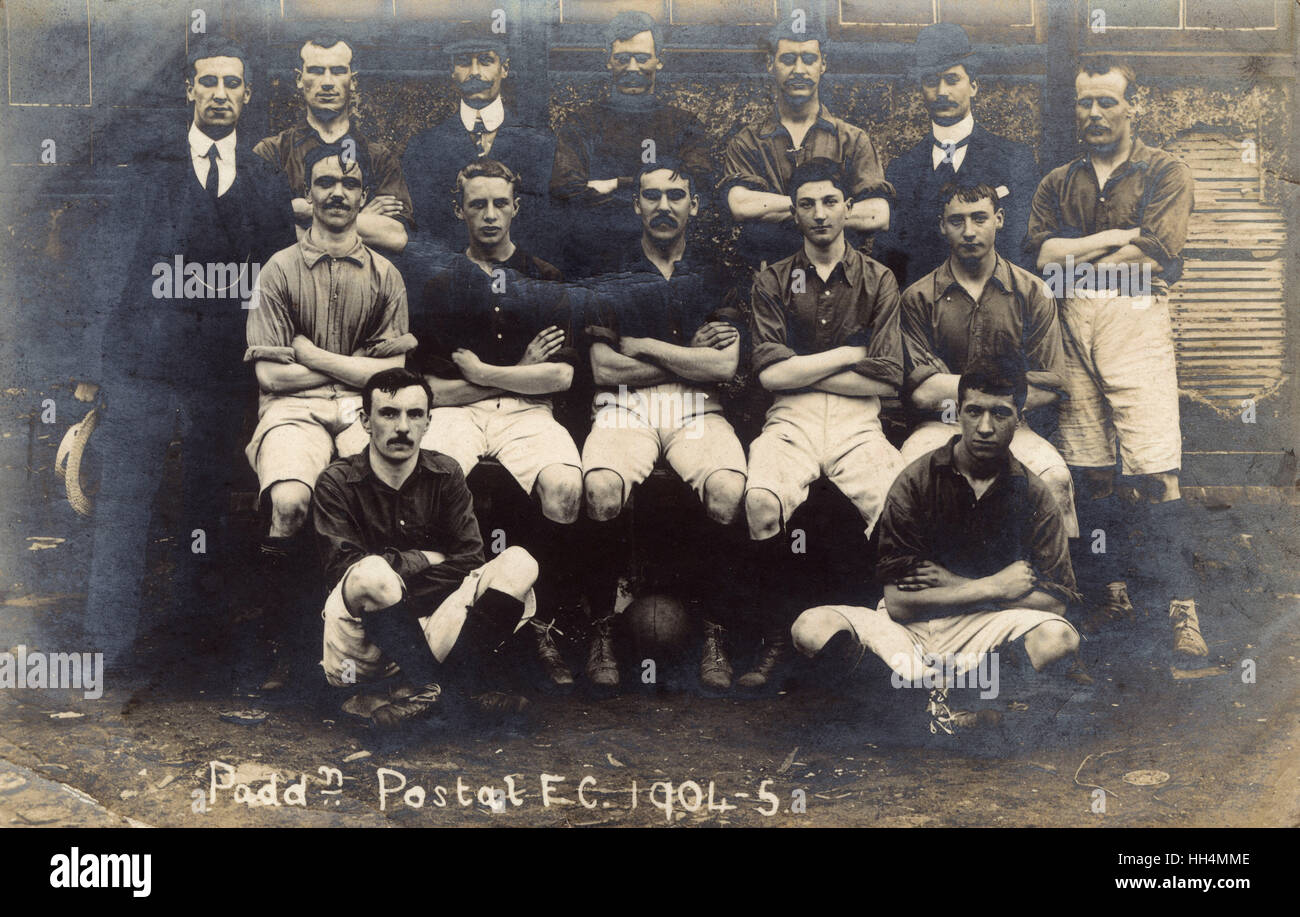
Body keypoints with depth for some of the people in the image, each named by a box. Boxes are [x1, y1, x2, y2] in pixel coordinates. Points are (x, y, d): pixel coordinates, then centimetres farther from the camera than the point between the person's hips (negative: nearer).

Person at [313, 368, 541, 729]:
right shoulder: (337, 483, -1)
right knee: (372, 573, -37)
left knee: (519, 562, -16)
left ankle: (414, 687, -26)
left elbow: (469, 562, 0)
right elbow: (343, 567, -13)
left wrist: (396, 566, -11)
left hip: (428, 628, 4)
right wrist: (425, 560, -8)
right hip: (358, 644, -3)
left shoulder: (445, 475, 8)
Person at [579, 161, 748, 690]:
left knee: (727, 490, -34)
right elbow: (604, 370, 3)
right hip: (624, 408, 0)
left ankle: (713, 633, -17)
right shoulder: (611, 277, 14)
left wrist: (642, 346, 0)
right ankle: (603, 628, -15)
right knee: (601, 488, -34)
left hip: (696, 409, 0)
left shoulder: (714, 277, 14)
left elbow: (724, 367, 1)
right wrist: (690, 355, 2)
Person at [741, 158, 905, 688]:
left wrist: (803, 373, 1)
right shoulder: (772, 282, 14)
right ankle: (775, 637, -14)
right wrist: (849, 354, 2)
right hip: (790, 421, 0)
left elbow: (887, 380, 4)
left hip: (858, 422, 0)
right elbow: (770, 373, 0)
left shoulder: (877, 281, 14)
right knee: (762, 502, -34)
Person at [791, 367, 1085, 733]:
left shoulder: (1034, 494, 1)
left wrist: (955, 586, -10)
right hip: (907, 630, 0)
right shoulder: (916, 481, -6)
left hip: (985, 626, 1)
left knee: (1058, 639, -32)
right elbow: (899, 602, -11)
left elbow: (1055, 601, -6)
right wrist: (993, 587, -10)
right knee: (812, 628, -29)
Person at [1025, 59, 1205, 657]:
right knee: (1093, 470, 4)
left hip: (1135, 319, -4)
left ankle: (1181, 607, -8)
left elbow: (1156, 256, -5)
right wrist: (1117, 237, -4)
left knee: (1155, 469, -11)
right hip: (1071, 325, 4)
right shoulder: (1057, 183, 19)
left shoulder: (1165, 174, 9)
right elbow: (1041, 253, 3)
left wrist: (1074, 259, 0)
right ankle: (1113, 594, 14)